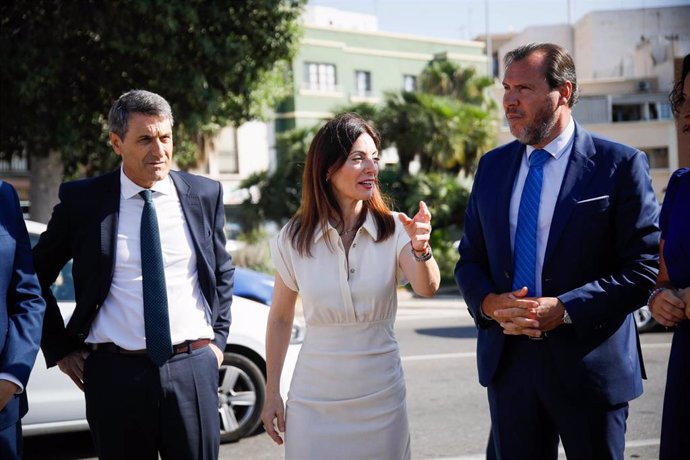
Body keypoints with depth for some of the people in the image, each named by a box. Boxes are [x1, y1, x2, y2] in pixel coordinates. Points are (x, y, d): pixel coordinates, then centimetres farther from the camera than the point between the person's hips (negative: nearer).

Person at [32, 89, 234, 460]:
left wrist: (217, 337, 10)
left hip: (193, 369, 1)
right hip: (115, 373, -1)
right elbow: (36, 275, 9)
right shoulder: (82, 200, -1)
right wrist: (60, 350, 5)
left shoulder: (204, 194, 5)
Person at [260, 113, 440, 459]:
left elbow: (427, 288, -22)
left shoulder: (394, 230, -7)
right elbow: (280, 318, 5)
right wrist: (272, 394, 5)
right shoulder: (293, 238, -4)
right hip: (314, 401, 0)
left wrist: (421, 249, -42)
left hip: (381, 397, 0)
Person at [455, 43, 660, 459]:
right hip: (508, 360, 4)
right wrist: (489, 303, -9)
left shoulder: (620, 164, -7)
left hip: (588, 361, -4)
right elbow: (470, 260, 12)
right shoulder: (492, 166, 9)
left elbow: (643, 268, -11)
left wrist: (563, 309, -19)